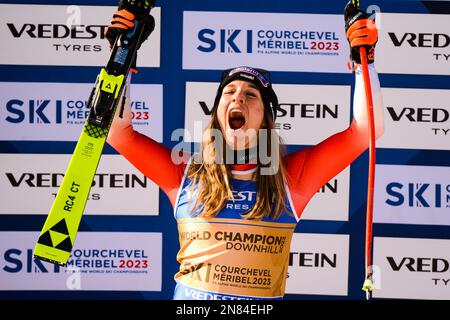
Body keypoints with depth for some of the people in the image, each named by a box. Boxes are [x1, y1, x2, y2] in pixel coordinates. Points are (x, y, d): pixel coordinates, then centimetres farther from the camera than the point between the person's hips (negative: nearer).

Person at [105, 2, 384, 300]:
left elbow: (365, 131, 3)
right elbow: (118, 131, 6)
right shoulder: (185, 173, 7)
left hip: (265, 297, 1)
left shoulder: (290, 175, 5)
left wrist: (363, 61, 1)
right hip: (189, 295, -1)